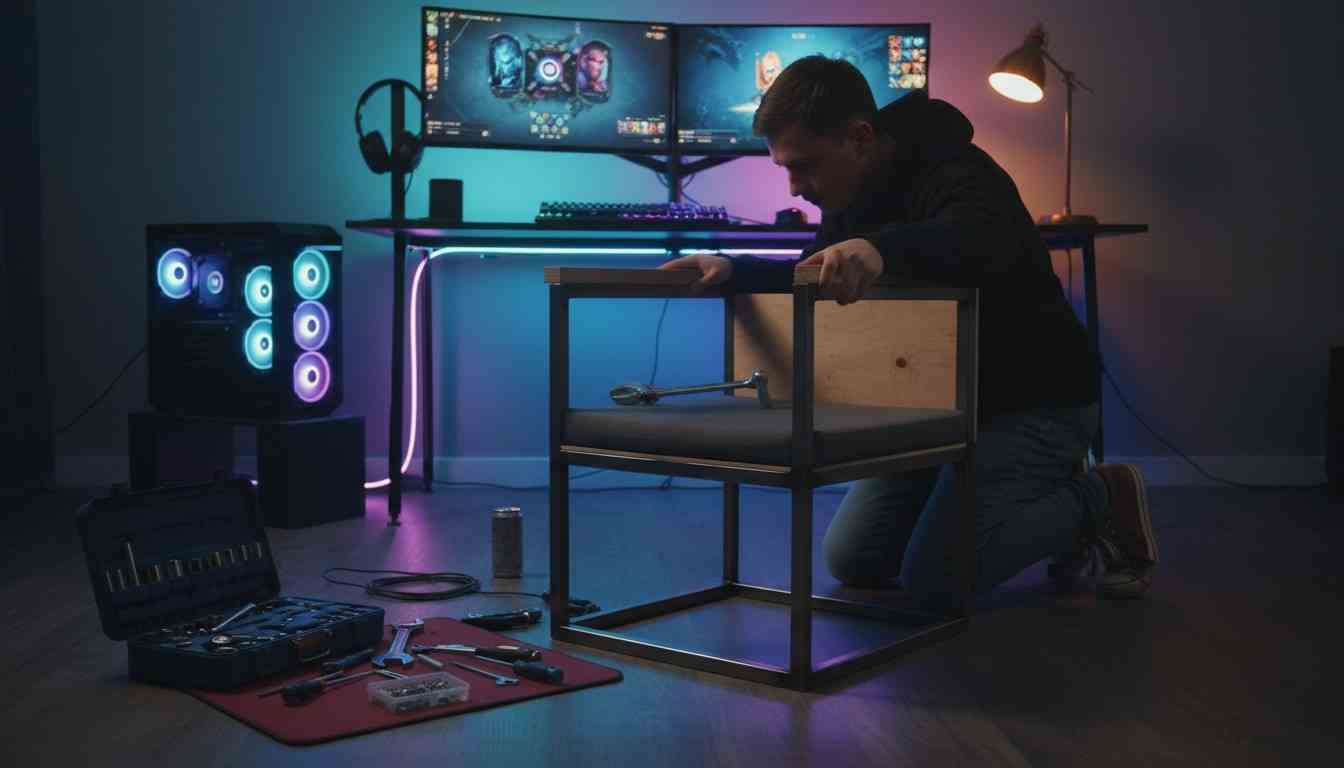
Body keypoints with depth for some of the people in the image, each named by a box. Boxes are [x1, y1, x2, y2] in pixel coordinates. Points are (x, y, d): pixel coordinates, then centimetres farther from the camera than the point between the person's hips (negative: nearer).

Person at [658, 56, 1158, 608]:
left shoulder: (955, 176, -28)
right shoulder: (850, 195, 0)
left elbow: (981, 242, -50)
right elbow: (813, 277, 11)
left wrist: (879, 248, -69)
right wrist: (731, 270, -8)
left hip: (1033, 401, -9)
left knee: (936, 575, -20)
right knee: (851, 559, 7)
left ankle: (1098, 501, 4)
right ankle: (1045, 491, 21)